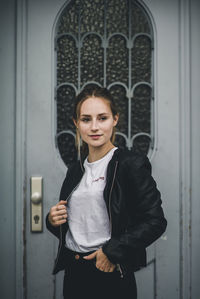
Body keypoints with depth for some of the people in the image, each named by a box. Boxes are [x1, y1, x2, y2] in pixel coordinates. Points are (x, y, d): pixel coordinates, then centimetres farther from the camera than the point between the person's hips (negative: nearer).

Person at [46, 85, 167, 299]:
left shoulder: (132, 164, -9)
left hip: (111, 277, -5)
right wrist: (53, 221, 0)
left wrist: (112, 251, -17)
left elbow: (155, 221, -14)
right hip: (73, 274, 6)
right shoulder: (75, 170, 10)